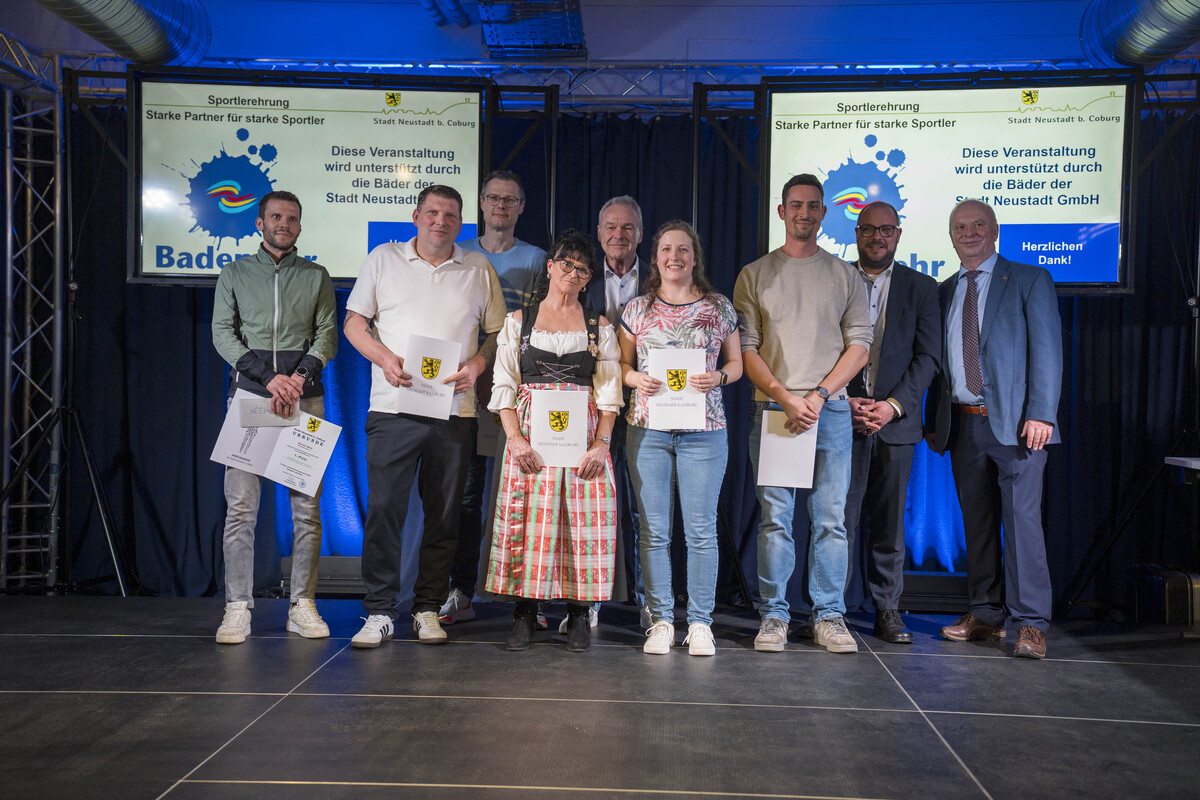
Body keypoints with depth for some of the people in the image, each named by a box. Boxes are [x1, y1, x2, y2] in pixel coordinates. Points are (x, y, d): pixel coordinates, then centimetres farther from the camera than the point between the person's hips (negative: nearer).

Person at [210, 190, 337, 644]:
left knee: (307, 505, -2)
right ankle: (238, 607, 0)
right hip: (249, 393, 0)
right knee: (240, 503, -5)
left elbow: (327, 334, 6)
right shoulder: (234, 274, 14)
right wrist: (270, 378, -8)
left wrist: (299, 379, -10)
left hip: (306, 396, 1)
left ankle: (302, 604, 5)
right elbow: (222, 334, 5)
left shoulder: (316, 277, 16)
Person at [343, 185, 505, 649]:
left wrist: (476, 365, -7)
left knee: (444, 515, 5)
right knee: (383, 509, -5)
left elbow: (498, 332, 13)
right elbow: (354, 321, 9)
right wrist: (383, 357, -8)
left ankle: (428, 609, 17)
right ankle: (379, 612, 6)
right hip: (392, 406, -1)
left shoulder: (479, 270, 11)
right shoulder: (383, 259, 9)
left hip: (454, 411, 1)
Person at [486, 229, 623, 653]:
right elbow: (503, 385, 4)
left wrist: (602, 443, -8)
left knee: (584, 521, -2)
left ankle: (579, 616, 10)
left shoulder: (600, 327, 11)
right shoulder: (519, 321, 10)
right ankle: (525, 615, 8)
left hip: (584, 436, 0)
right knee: (527, 520, -3)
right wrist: (515, 438, -9)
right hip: (529, 434, 0)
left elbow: (610, 392, 5)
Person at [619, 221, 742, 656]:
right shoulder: (638, 308, 9)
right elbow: (621, 365, 12)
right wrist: (636, 378, -9)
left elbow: (736, 363, 12)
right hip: (648, 429, 1)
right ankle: (661, 620, 15)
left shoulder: (719, 308, 8)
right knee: (654, 531, 4)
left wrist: (717, 378, -9)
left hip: (703, 430, -1)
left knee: (701, 530, 2)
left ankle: (700, 622, 13)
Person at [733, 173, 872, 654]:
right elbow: (745, 347, 3)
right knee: (775, 518, 0)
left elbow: (859, 345, 6)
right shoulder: (755, 275, 10)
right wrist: (784, 397, -10)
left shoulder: (845, 276, 13)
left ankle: (828, 617, 10)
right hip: (772, 408, -1)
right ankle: (774, 617, 8)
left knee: (831, 519, 1)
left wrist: (819, 395, -8)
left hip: (831, 409, 1)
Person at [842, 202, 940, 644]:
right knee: (841, 518, -2)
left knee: (889, 521, 5)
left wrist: (893, 405, -10)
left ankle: (888, 611, 15)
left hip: (895, 420, 1)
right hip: (842, 419, -1)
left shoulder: (921, 288, 9)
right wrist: (844, 401, -8)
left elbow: (928, 356, 2)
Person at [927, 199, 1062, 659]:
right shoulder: (944, 292, 16)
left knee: (1021, 518, -8)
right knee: (977, 522, 9)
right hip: (962, 424, 5)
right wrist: (933, 419, 11)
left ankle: (1030, 624, -2)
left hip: (1013, 422, -5)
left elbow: (1046, 350, -5)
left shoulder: (1029, 281, 2)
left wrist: (1041, 414, -15)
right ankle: (986, 615, 18)